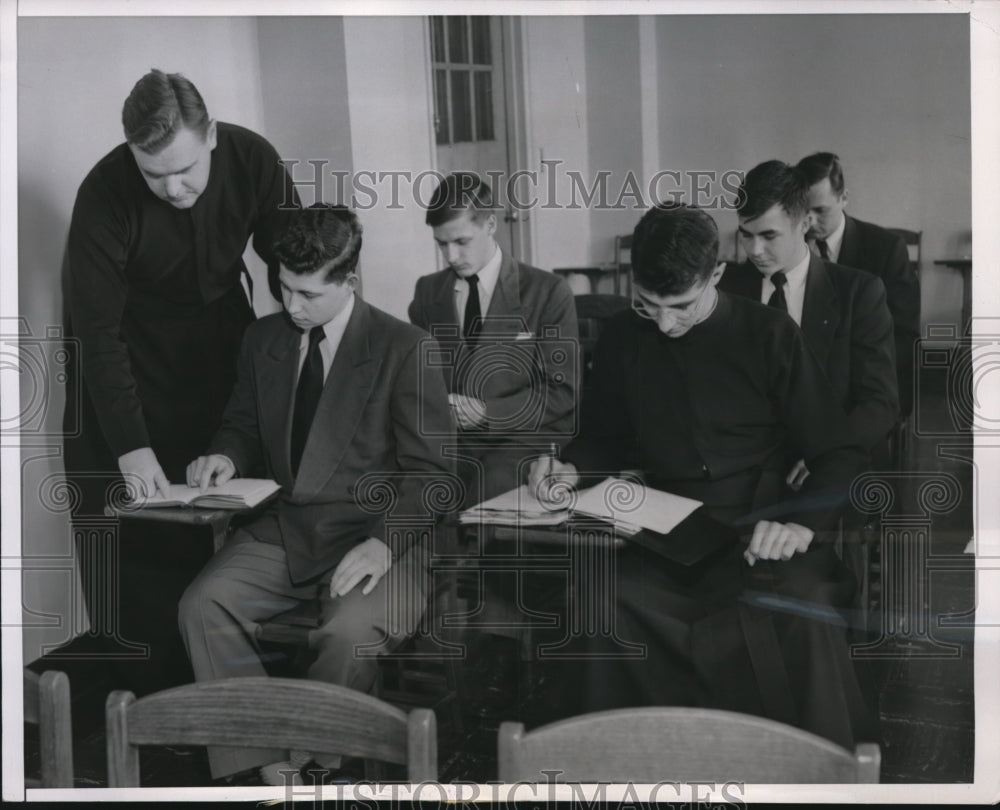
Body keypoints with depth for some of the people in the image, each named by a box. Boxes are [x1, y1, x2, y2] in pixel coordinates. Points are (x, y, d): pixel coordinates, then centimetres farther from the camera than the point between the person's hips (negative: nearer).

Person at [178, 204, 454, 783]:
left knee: (349, 635, -34)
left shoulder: (405, 349, -5)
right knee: (202, 607, -22)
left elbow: (430, 472, -7)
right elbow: (244, 426, 27)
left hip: (375, 537, -5)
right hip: (284, 532, 5)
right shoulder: (264, 340, 12)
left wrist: (384, 543, -22)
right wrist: (227, 456, 2)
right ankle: (262, 770, -16)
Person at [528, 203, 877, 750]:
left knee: (804, 613, -33)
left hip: (760, 539, -2)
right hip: (664, 541, 2)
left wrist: (803, 522, -17)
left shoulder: (768, 336, 1)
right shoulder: (622, 341, 10)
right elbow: (607, 438, 24)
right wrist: (570, 467, 1)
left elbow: (839, 454, 2)